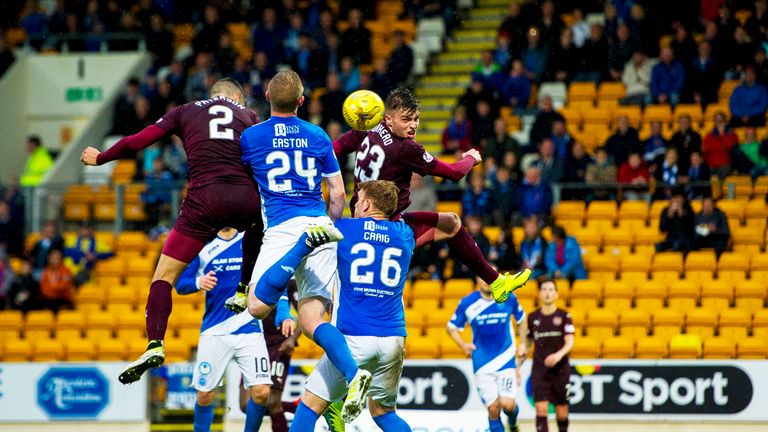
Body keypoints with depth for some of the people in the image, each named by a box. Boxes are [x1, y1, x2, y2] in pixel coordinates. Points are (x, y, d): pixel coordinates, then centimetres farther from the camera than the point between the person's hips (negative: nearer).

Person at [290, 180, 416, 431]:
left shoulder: (344, 229, 1)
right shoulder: (404, 234, 12)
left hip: (354, 337, -4)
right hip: (393, 339, 4)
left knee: (311, 404, 4)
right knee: (384, 411, 18)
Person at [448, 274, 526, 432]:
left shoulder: (508, 298, -2)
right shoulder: (467, 302, -5)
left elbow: (521, 320, 17)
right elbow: (452, 327, 6)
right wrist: (463, 345, -10)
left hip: (506, 360, 0)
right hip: (482, 364, 0)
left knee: (507, 404, -11)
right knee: (493, 407, -5)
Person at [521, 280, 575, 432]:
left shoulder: (564, 316, 0)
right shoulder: (533, 317, 6)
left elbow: (570, 343, -8)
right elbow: (527, 344, 16)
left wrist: (559, 355, -28)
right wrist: (518, 367, 7)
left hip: (560, 369, -1)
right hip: (539, 370, 1)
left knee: (561, 412, 6)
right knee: (541, 409, -13)